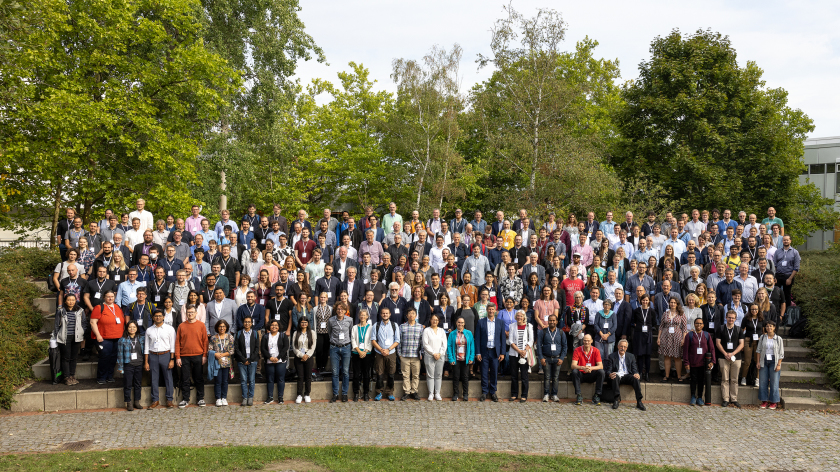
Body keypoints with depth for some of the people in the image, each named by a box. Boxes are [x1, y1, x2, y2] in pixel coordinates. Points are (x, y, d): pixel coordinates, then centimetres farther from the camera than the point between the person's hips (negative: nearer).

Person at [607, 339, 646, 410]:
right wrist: (610, 374, -24)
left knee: (635, 378, -31)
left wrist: (637, 374, -17)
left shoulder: (631, 356, 15)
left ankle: (639, 402, -33)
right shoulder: (612, 356, 8)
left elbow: (634, 370, 9)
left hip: (627, 376, 2)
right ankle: (616, 400, -36)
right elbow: (609, 370, 2)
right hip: (617, 375, -2)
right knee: (616, 377, -37)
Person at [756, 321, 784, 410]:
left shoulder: (778, 339, 0)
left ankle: (773, 402, 9)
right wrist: (758, 362, 2)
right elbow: (758, 350, 9)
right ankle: (764, 401, 11)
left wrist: (779, 365, -8)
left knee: (774, 382, 0)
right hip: (764, 361, 2)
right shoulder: (762, 337, 7)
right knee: (763, 381, 2)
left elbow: (781, 353, -1)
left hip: (774, 362, -2)